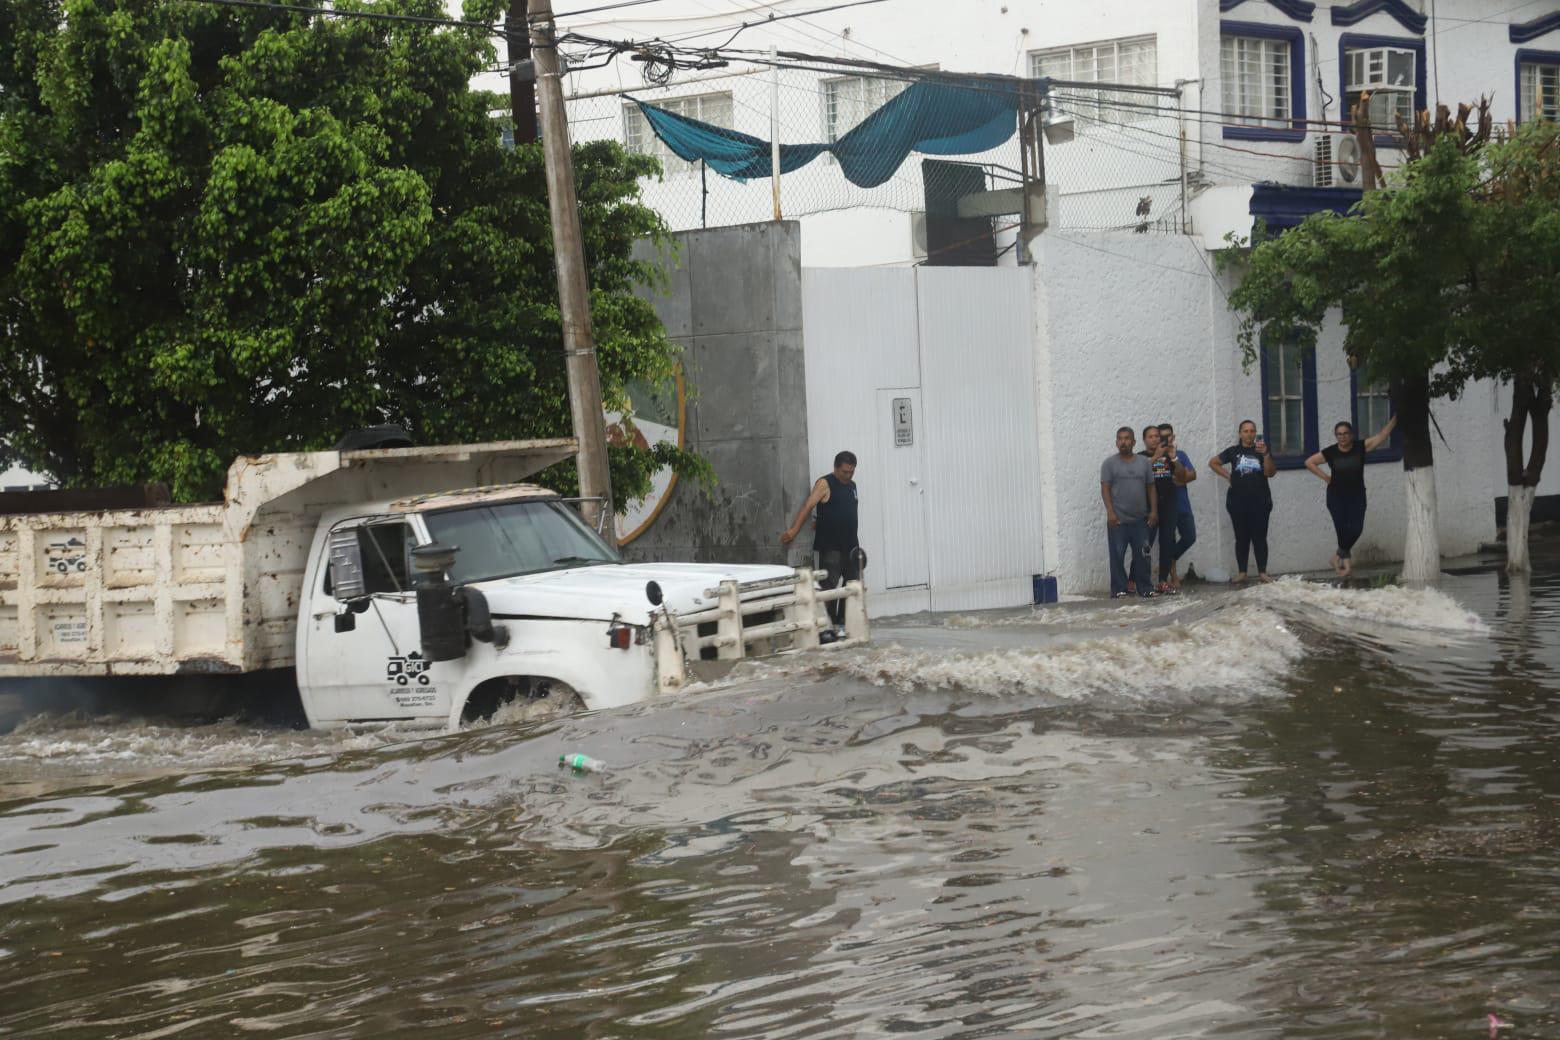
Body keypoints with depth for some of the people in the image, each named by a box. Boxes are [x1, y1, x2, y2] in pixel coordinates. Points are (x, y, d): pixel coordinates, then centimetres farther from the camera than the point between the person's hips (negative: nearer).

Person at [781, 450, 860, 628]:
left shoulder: (852, 485, 14)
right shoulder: (825, 484, -9)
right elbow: (808, 506, -19)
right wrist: (793, 530, -29)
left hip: (850, 545, 7)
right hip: (830, 545, -7)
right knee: (829, 585, -7)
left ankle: (843, 620, 17)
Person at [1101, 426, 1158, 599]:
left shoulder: (1144, 462, 11)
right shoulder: (1109, 464, 1)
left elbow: (1151, 488, 13)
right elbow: (1105, 489, -4)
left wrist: (1153, 510, 4)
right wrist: (1110, 512, -14)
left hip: (1140, 519, 3)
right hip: (1118, 520, -3)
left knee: (1142, 555, 5)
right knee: (1117, 555, -4)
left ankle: (1144, 588, 12)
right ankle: (1118, 590, 2)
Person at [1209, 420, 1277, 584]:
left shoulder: (1262, 450, 5)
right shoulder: (1234, 451, 6)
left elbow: (1270, 473, -6)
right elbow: (1213, 462, 14)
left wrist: (1265, 454, -20)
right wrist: (1228, 476, 4)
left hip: (1260, 501, 0)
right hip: (1238, 501, 0)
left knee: (1260, 537, -2)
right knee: (1241, 537, 3)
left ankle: (1262, 572, 0)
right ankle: (1242, 572, 7)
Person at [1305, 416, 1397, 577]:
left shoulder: (1361, 448, -6)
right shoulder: (1330, 452, -7)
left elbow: (1382, 436, -13)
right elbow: (1309, 462, 3)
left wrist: (1395, 419, -23)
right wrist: (1325, 477, -3)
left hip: (1357, 496, 1)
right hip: (1336, 497, -1)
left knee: (1356, 529, -6)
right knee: (1343, 529, -4)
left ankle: (1340, 555, 18)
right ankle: (1345, 558, 16)